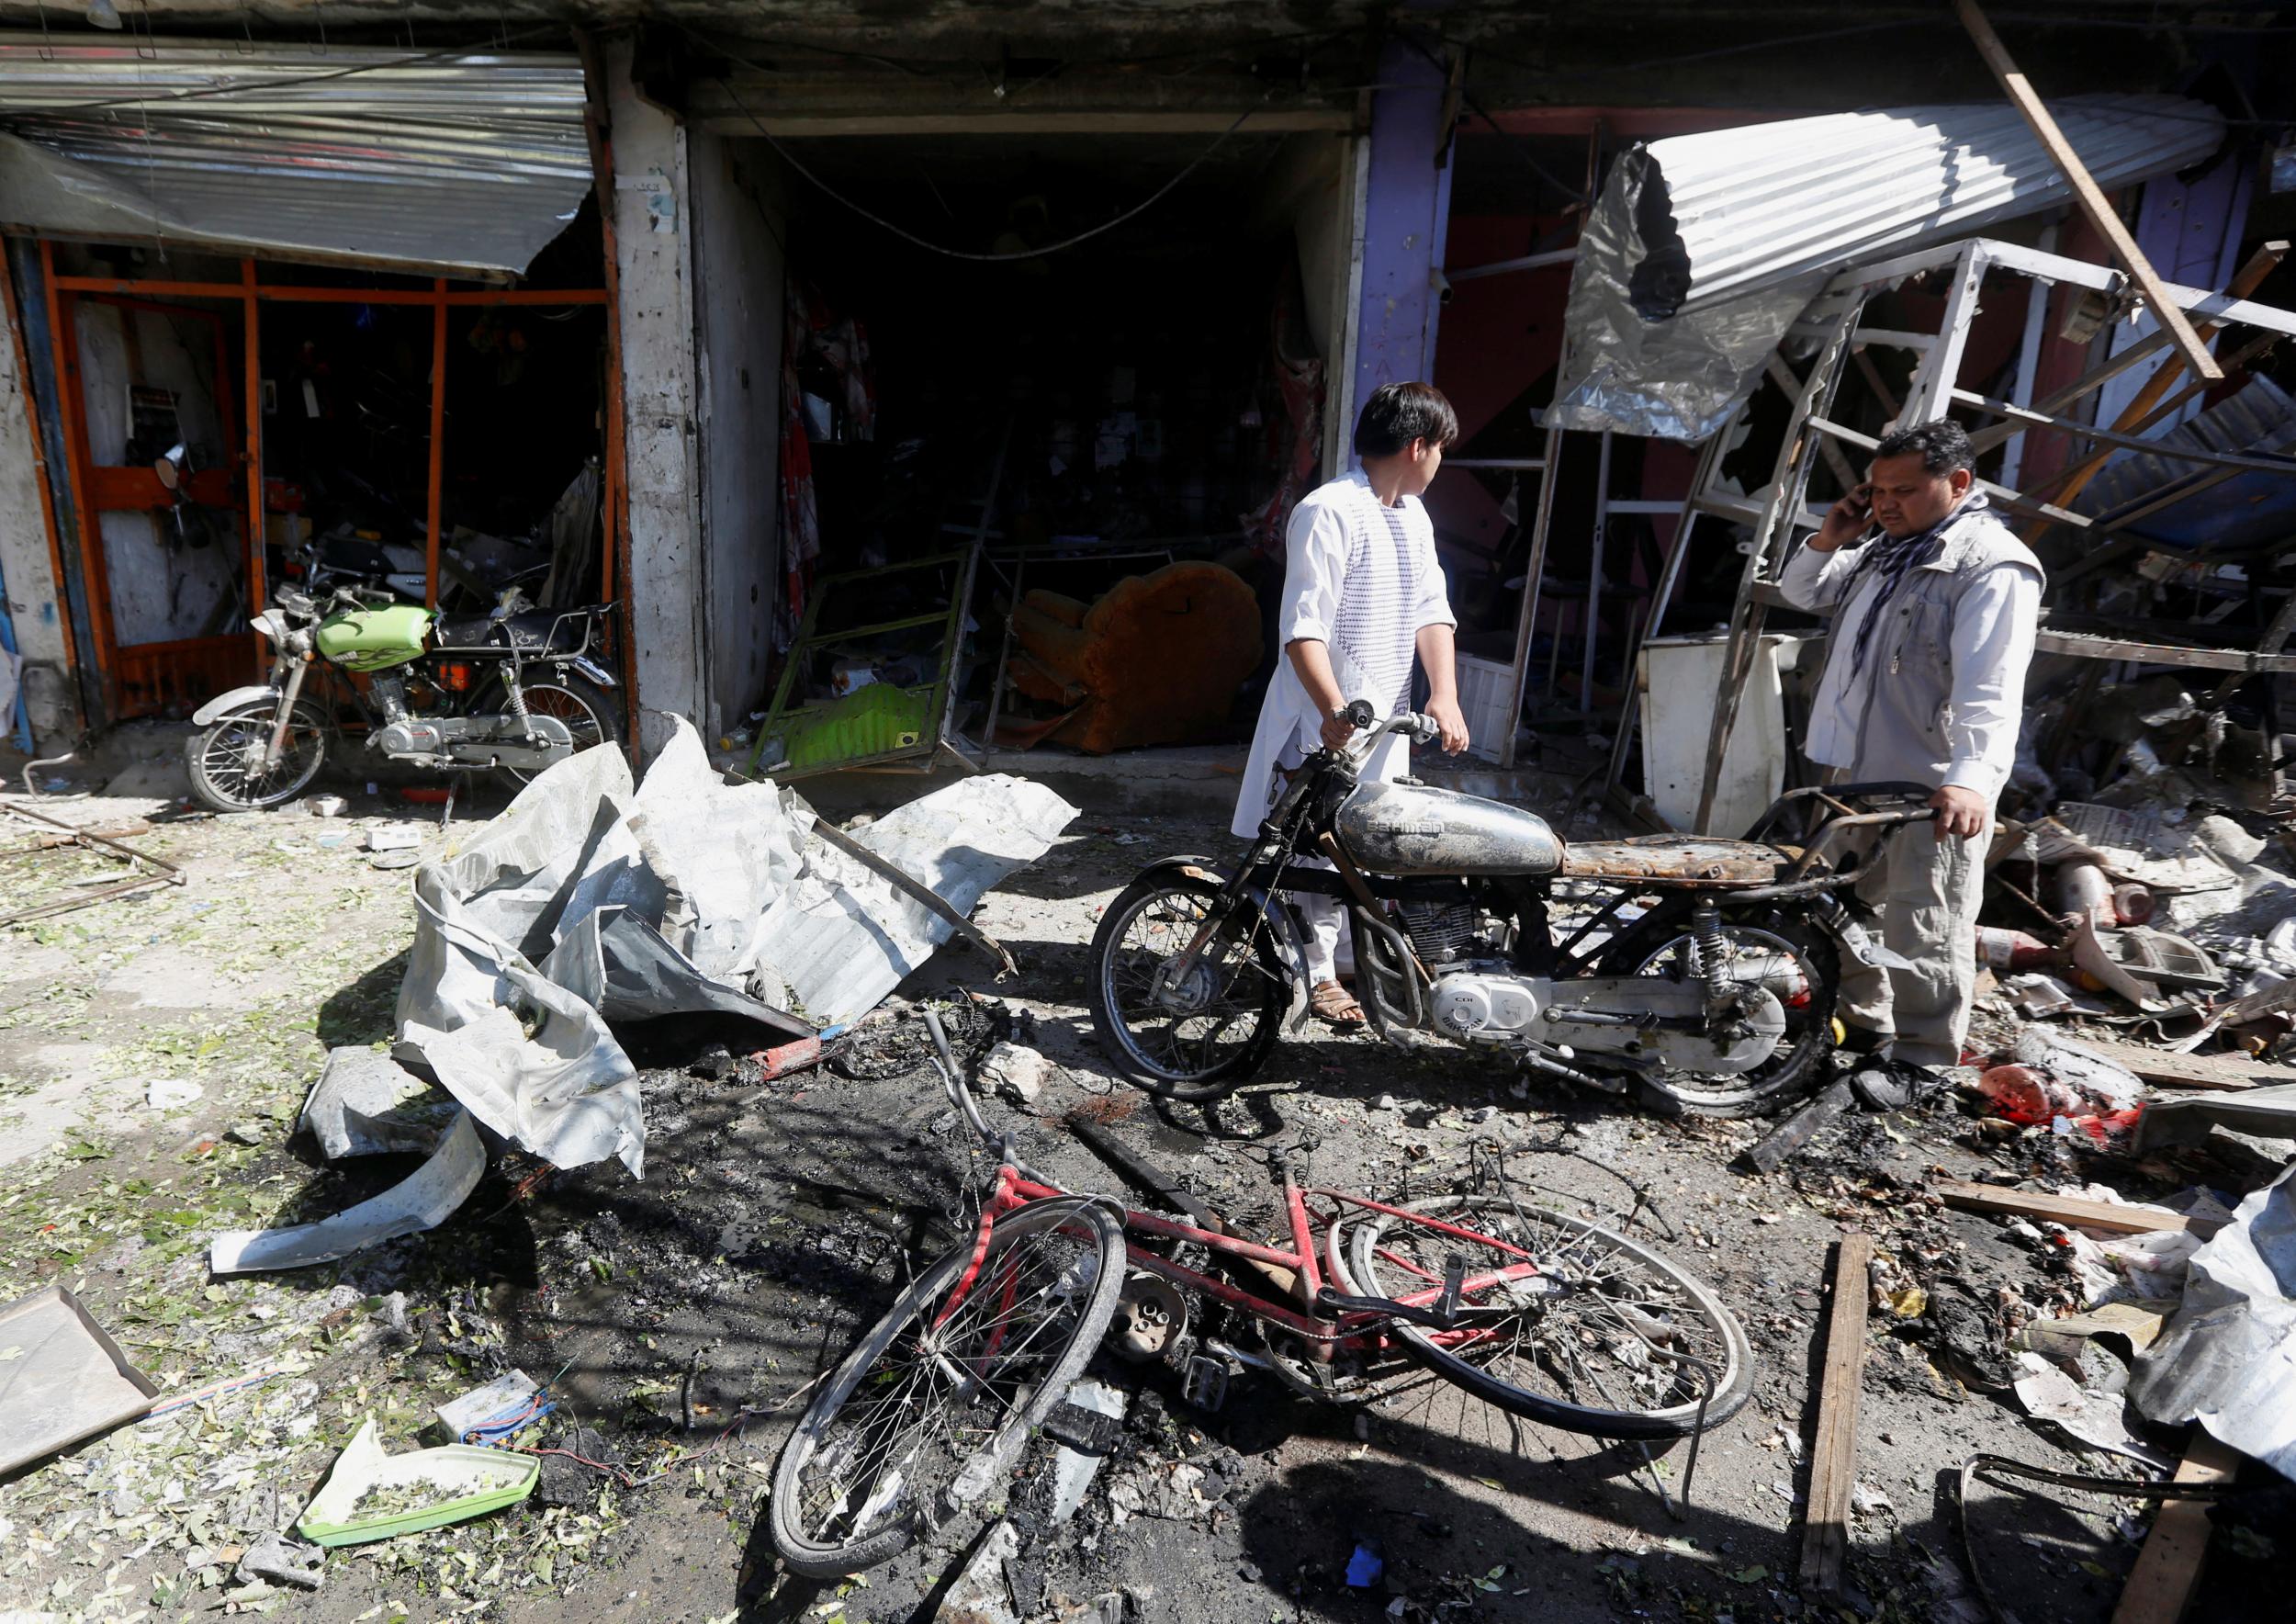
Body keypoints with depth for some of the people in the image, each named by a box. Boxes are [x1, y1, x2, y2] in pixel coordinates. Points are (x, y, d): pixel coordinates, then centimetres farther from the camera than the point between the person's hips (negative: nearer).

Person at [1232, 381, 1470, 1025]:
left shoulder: (1414, 516, 14)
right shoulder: (1329, 512, -15)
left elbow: (1432, 609, 9)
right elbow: (1303, 626, -21)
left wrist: (1444, 695, -6)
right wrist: (1334, 711, -31)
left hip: (1387, 715, 8)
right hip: (1328, 717, -8)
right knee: (1319, 846, -3)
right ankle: (1318, 973, 11)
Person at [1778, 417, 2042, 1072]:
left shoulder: (1992, 565, -14)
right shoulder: (1883, 549, 15)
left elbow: (1990, 687, -25)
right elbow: (1802, 593, 26)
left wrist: (1973, 777, -38)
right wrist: (1830, 539, 7)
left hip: (1935, 788, -9)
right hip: (1858, 771, 10)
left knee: (1924, 933, -4)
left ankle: (1921, 1063, 6)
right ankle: (1860, 1019, 38)